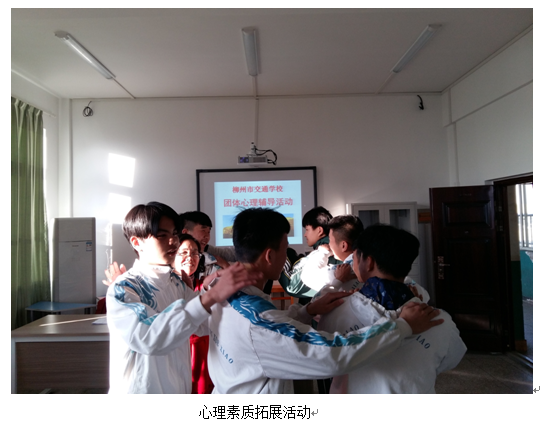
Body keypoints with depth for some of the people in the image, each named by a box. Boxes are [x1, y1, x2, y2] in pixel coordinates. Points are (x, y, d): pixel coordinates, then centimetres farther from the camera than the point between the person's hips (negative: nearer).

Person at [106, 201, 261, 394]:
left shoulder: (177, 282, 1)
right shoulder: (122, 290, -21)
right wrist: (211, 296, -44)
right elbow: (149, 338, -37)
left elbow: (203, 324, -4)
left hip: (180, 389, 7)